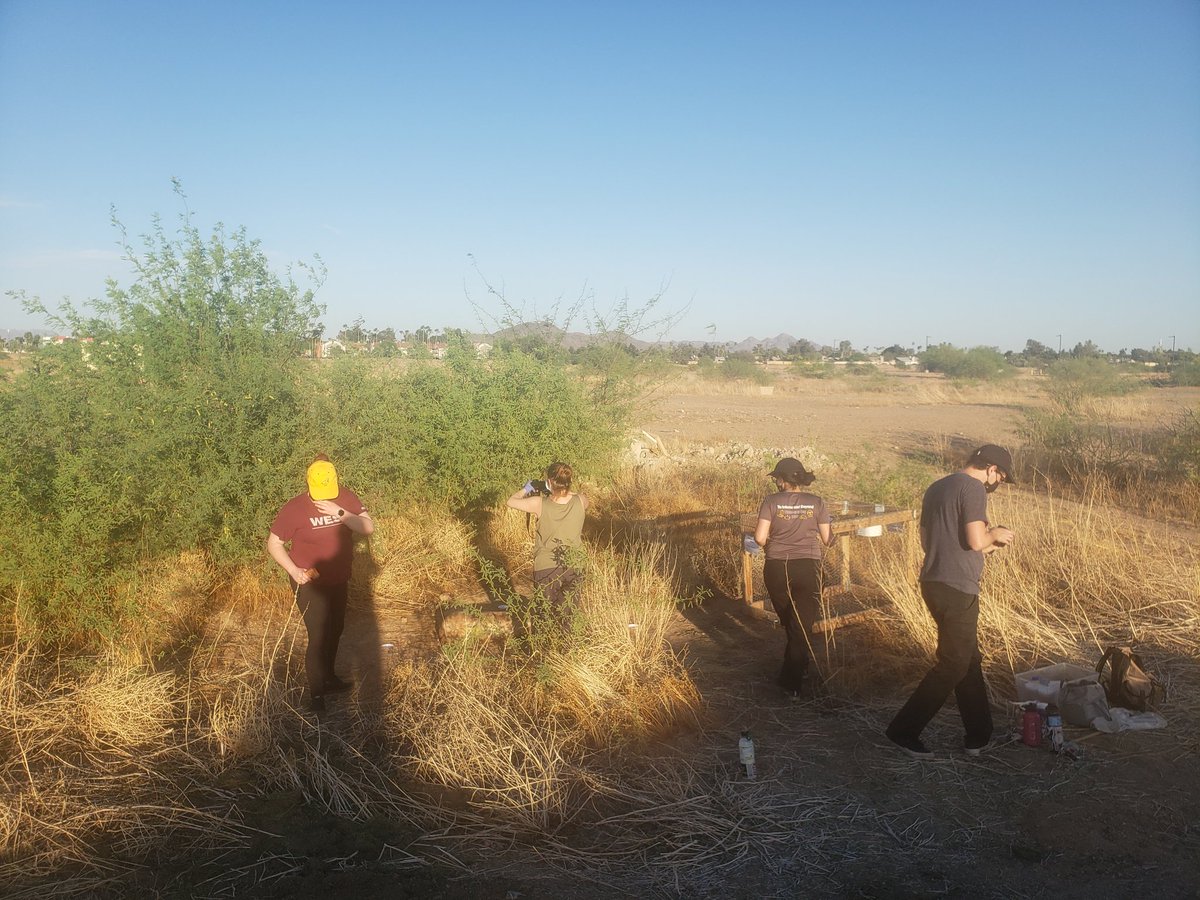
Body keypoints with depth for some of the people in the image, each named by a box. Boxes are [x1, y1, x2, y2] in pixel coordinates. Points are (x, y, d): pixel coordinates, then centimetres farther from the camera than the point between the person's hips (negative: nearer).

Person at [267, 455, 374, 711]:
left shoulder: (346, 497, -9)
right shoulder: (295, 508, -20)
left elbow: (368, 527, -15)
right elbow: (273, 543, -12)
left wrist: (340, 513, -29)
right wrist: (294, 570, -23)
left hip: (338, 581, 5)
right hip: (310, 583, -5)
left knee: (334, 631, 21)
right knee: (318, 637, -2)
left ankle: (328, 677, 42)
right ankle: (316, 692, 16)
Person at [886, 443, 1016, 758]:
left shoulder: (937, 488, 15)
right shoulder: (973, 488, -12)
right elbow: (975, 540, -21)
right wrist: (993, 534, 1)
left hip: (933, 583, 9)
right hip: (957, 588, -9)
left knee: (970, 661, 17)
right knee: (953, 665, 0)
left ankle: (979, 736, 25)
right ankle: (904, 730, 3)